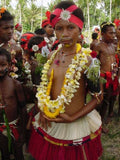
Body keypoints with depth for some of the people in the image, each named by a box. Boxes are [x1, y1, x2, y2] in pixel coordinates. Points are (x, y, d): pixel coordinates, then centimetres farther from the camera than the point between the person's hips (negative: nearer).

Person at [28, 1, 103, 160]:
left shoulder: (87, 61, -17)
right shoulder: (52, 56, -2)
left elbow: (98, 97, -10)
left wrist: (73, 118, -17)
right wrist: (42, 108, -4)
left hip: (76, 125, -4)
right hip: (49, 122, 5)